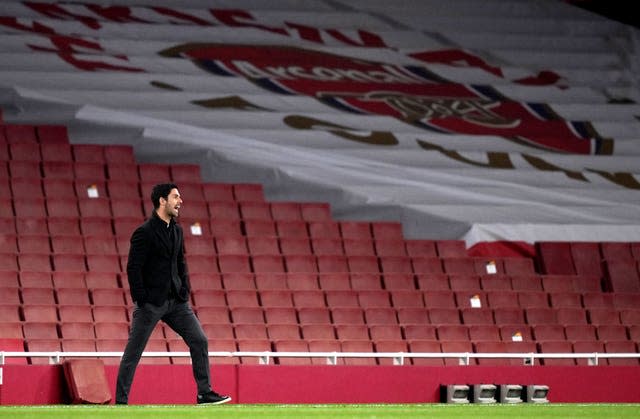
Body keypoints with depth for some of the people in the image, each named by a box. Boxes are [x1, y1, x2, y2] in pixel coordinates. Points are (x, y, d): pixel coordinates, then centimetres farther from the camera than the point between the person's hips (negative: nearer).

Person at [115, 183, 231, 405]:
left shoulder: (176, 230, 11)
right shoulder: (144, 232, -13)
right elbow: (133, 268, -14)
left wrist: (185, 291, 9)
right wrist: (141, 301, -16)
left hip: (176, 302, 7)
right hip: (150, 303, -7)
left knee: (199, 341, 2)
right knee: (133, 353, -2)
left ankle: (204, 393, 8)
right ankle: (120, 401, 3)